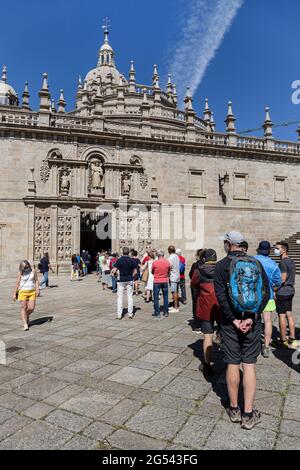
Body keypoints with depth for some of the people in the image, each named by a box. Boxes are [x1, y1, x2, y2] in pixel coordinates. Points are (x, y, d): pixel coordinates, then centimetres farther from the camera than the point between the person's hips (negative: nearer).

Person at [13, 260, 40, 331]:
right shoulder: (20, 273, -1)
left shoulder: (33, 271, 2)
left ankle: (26, 316, 29)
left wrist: (37, 289, -5)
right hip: (23, 292, -1)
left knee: (31, 308, -4)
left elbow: (36, 280, 7)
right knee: (23, 307, -5)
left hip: (32, 292, 1)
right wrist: (14, 294, 3)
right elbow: (17, 283, 2)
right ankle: (25, 324, -2)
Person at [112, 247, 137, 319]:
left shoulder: (119, 260, -8)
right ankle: (130, 313, 13)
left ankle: (119, 314, 5)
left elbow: (114, 270, -10)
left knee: (120, 296, 5)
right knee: (130, 296, 9)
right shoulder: (132, 260, -4)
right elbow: (135, 272, -3)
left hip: (121, 280, -1)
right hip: (130, 280, 1)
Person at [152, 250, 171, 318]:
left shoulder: (154, 262, -14)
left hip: (157, 281, -3)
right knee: (165, 297, 13)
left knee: (156, 297, 6)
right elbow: (168, 272, 7)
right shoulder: (167, 262, -5)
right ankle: (166, 312, 18)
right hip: (165, 281, 3)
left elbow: (152, 272, -1)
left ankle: (157, 313, 9)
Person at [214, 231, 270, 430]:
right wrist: (252, 318, -9)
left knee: (233, 364, 9)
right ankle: (248, 414, 14)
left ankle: (234, 409, 24)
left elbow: (220, 294, -14)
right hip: (253, 321, 2)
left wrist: (234, 319, -10)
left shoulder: (223, 264, -7)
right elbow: (266, 292, -5)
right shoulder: (257, 263, 1)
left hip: (230, 321, -2)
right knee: (249, 364, 9)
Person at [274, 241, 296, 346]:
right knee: (289, 314, 13)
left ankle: (283, 340, 4)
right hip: (290, 291, 9)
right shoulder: (291, 262, 12)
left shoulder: (283, 262, -17)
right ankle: (292, 338, 19)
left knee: (282, 315, -2)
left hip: (282, 292, -9)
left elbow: (282, 279, -22)